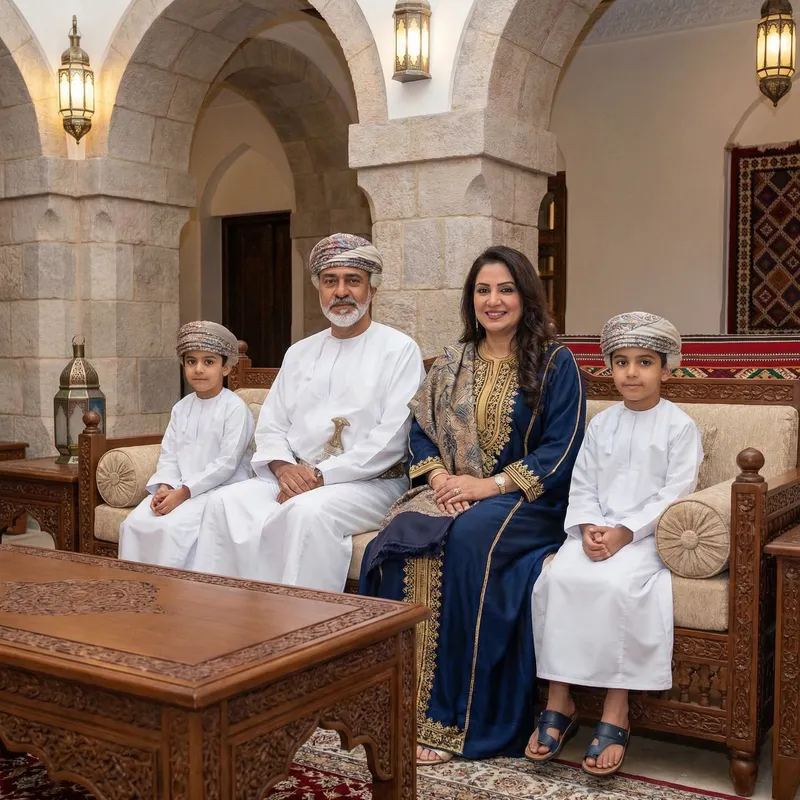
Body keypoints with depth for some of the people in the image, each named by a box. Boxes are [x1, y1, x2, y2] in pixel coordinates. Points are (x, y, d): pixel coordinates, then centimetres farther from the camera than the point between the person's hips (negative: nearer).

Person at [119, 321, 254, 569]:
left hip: (220, 490, -6)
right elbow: (168, 456, 11)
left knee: (173, 527, -29)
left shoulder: (235, 409, -8)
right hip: (179, 488, 7)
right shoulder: (181, 408, 14)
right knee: (134, 523, -13)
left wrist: (184, 492, -17)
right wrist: (165, 487, -10)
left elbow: (227, 463, -14)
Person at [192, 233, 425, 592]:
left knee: (308, 511, -34)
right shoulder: (300, 353, 19)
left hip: (371, 482, -5)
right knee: (226, 504, -18)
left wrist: (321, 475, -16)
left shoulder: (400, 350, 0)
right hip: (296, 478, 6)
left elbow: (393, 436, -12)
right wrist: (283, 466, -8)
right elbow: (270, 426, 15)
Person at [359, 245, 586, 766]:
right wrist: (438, 476, -7)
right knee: (401, 535, -29)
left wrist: (490, 485, -16)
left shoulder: (554, 363, 0)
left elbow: (561, 451, -8)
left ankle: (453, 718, -26)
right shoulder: (452, 364, 16)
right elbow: (421, 430, 14)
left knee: (469, 537, -36)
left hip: (526, 502, -4)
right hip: (451, 493, 4)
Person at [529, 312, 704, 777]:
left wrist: (625, 532, -17)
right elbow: (582, 484, 11)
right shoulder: (602, 424, 14)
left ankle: (616, 714, -20)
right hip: (596, 532, 4)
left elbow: (675, 493, -8)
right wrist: (588, 527, -9)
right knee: (558, 577, -23)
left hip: (645, 535, -4)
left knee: (616, 584, -33)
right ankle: (559, 703, -14)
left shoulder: (680, 427, 0)